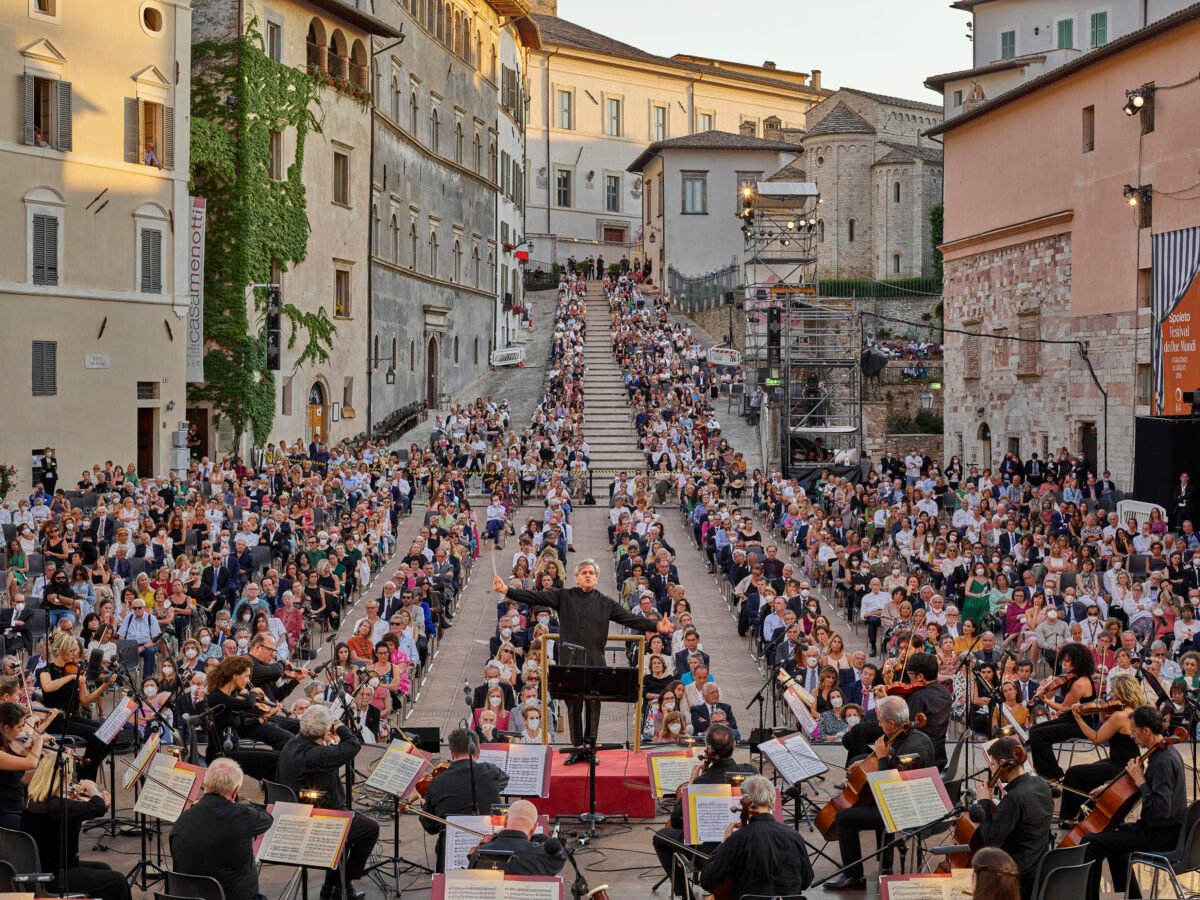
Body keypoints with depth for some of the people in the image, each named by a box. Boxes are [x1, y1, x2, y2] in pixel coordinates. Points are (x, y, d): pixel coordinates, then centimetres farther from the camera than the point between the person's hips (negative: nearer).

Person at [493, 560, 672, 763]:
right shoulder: (564, 597, 7)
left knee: (593, 705, 0)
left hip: (595, 664, 0)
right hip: (570, 662, 0)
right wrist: (507, 590, -12)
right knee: (573, 706, 3)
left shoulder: (606, 603, 11)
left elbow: (630, 619, 7)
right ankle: (577, 748, 11)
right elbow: (534, 597, -1)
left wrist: (656, 626, -5)